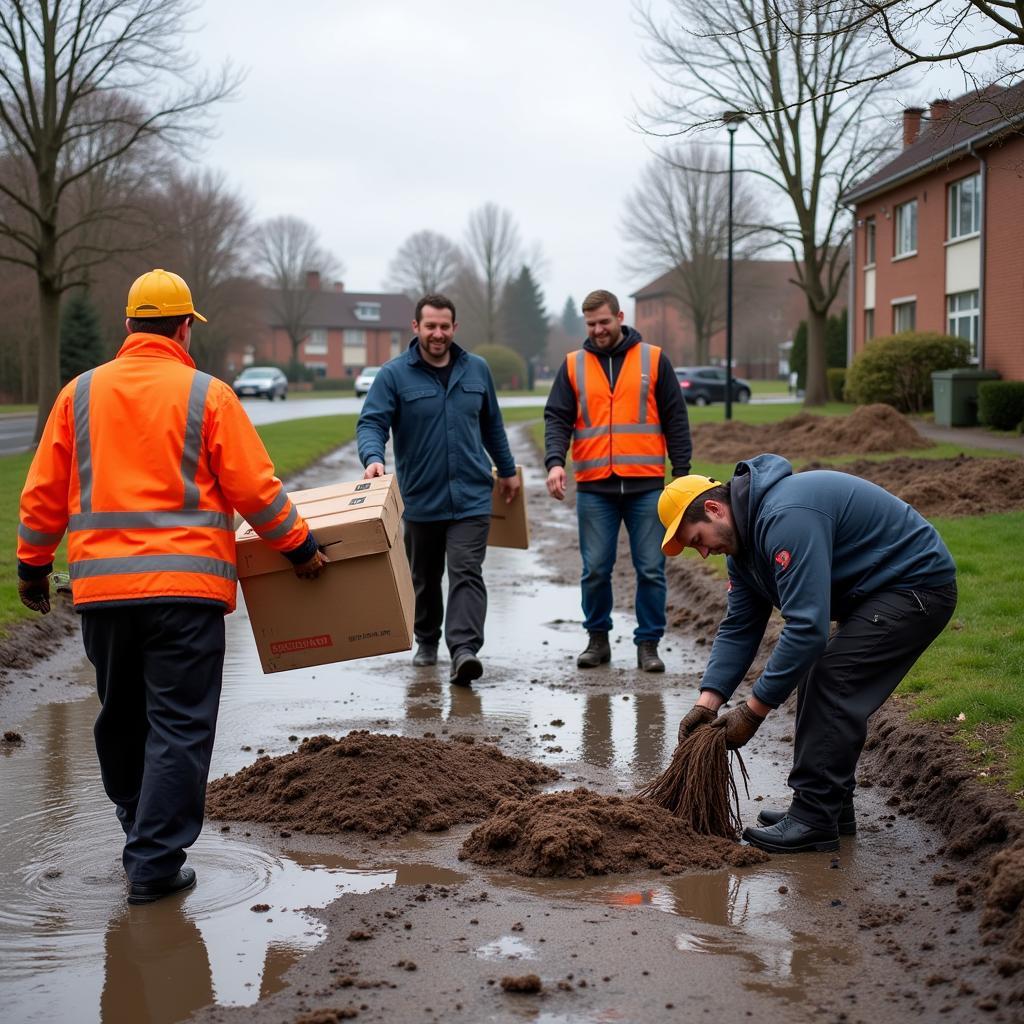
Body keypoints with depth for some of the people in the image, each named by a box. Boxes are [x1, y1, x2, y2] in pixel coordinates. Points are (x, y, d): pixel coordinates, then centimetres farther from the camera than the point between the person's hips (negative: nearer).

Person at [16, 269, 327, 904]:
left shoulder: (80, 394, 7)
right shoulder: (206, 395, -4)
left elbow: (44, 492, 9)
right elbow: (255, 488, -4)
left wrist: (32, 565, 20)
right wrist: (298, 546, 9)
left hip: (102, 587, 4)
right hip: (186, 586, -4)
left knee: (120, 716, 19)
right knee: (180, 725, 0)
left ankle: (141, 829, 34)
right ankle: (155, 864, -2)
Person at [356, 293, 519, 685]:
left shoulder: (476, 370, 6)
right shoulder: (394, 375, -5)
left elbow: (491, 425, 18)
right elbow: (370, 423, -12)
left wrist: (507, 470, 25)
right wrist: (373, 458, -33)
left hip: (471, 497, 0)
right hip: (420, 500, 0)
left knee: (466, 573, -14)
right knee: (424, 577, 15)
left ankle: (464, 650, -23)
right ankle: (427, 641, 35)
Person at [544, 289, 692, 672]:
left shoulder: (653, 360, 5)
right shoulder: (573, 365, 8)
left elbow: (675, 420, 6)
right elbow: (557, 419, 4)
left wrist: (682, 473, 2)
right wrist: (555, 461, -14)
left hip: (646, 485, -1)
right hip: (594, 487, 1)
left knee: (651, 570, 1)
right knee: (595, 570, 3)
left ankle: (648, 643, 11)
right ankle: (598, 638, 18)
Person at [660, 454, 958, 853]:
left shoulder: (786, 519, -29)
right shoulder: (742, 538, 6)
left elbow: (807, 628, -32)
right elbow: (738, 629, 7)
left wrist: (753, 710, -26)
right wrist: (707, 702, -5)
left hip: (916, 586, -11)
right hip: (876, 592, 11)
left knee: (832, 683, -16)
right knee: (817, 679, 12)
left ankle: (814, 821, -11)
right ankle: (831, 806, 20)